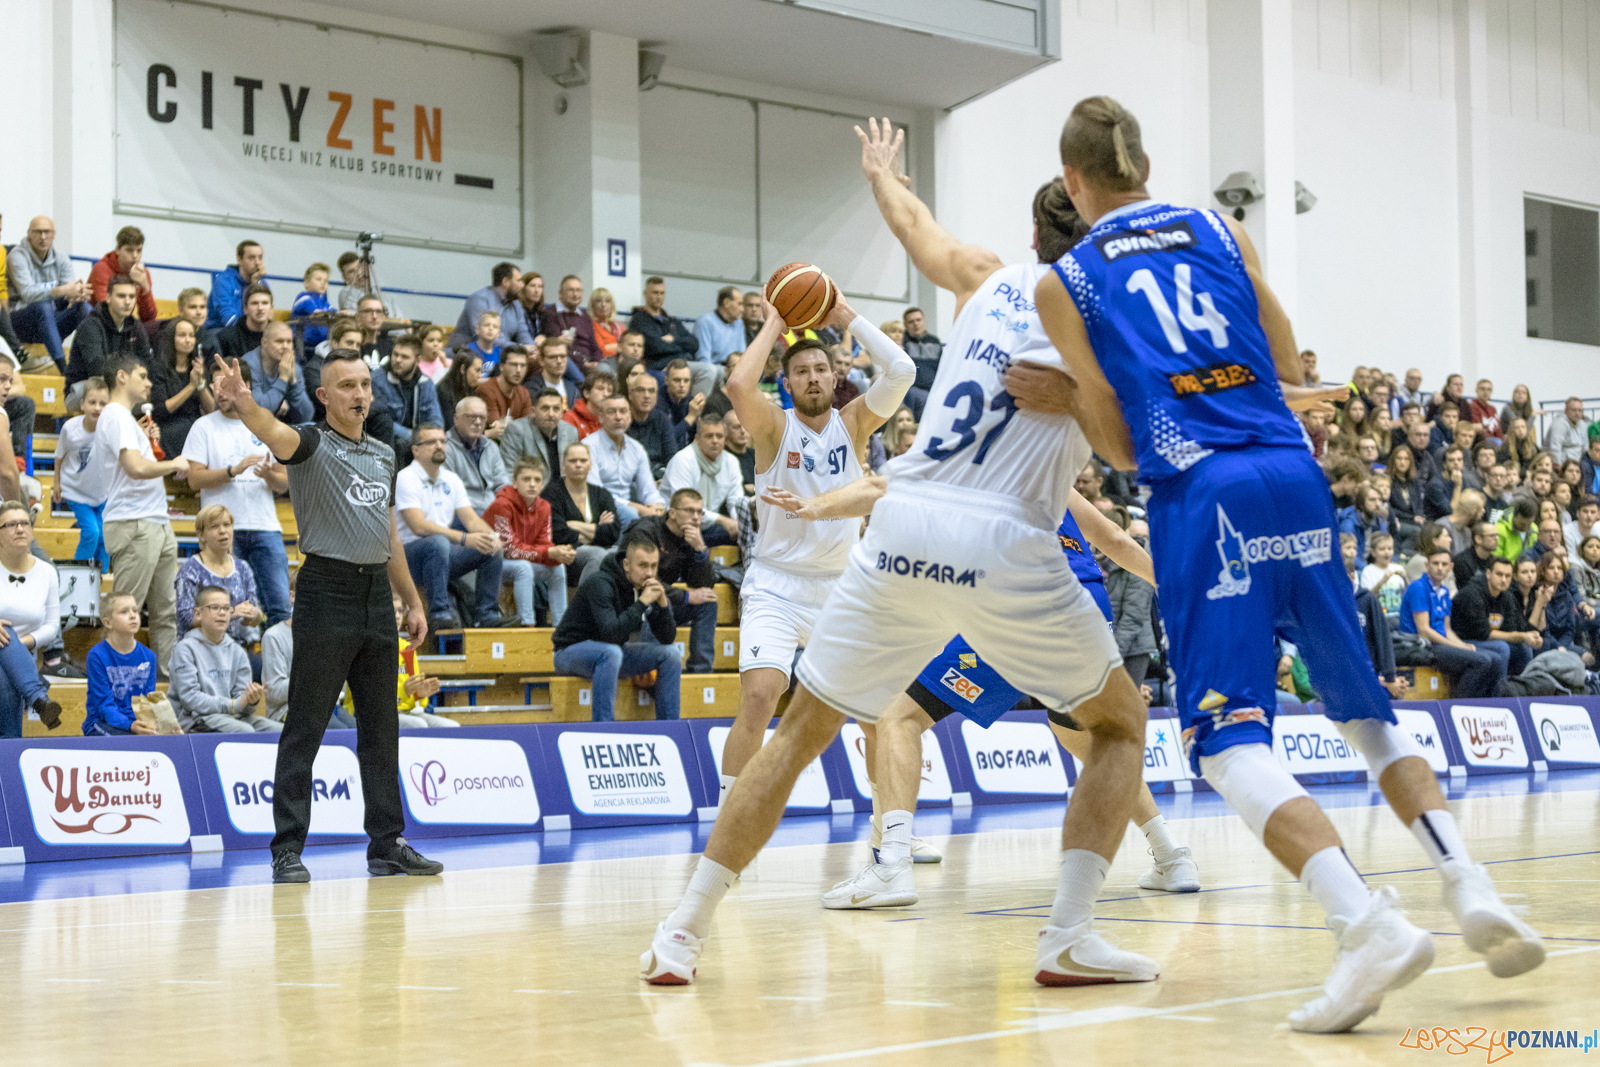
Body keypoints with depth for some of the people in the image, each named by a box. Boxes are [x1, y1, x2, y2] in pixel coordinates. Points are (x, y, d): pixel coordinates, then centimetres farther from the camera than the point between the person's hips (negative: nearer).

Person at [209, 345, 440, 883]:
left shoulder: (384, 454, 17)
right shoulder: (312, 444, -3)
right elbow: (275, 434, -27)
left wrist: (413, 600, 22)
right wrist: (243, 401, -48)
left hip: (377, 596, 6)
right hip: (327, 592, -6)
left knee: (381, 729, 10)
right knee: (304, 728, -4)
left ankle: (387, 844, 18)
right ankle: (288, 850, -1)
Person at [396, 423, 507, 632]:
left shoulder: (451, 479, 13)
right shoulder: (406, 479, -11)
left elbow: (471, 519, 7)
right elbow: (419, 526, -22)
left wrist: (492, 536, -17)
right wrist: (464, 538, -30)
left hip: (443, 558, 7)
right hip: (410, 556, -7)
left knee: (494, 548, -9)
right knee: (438, 543, -38)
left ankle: (486, 614, -8)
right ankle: (439, 613, -35)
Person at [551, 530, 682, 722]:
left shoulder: (645, 585, -4)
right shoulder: (600, 584, -26)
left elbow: (667, 638, -4)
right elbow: (610, 632, -38)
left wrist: (662, 603, -21)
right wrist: (642, 603, -33)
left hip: (612, 651, 7)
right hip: (571, 652, -7)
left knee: (670, 653, -6)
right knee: (611, 652, -38)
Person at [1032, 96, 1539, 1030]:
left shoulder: (1064, 283, 8)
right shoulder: (1223, 232, 16)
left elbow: (1120, 444, 6)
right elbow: (1292, 377, 16)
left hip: (1200, 496, -4)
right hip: (1294, 474, 4)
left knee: (1228, 736, -6)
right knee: (1362, 704, 17)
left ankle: (1368, 921, -26)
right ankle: (1472, 890, 2)